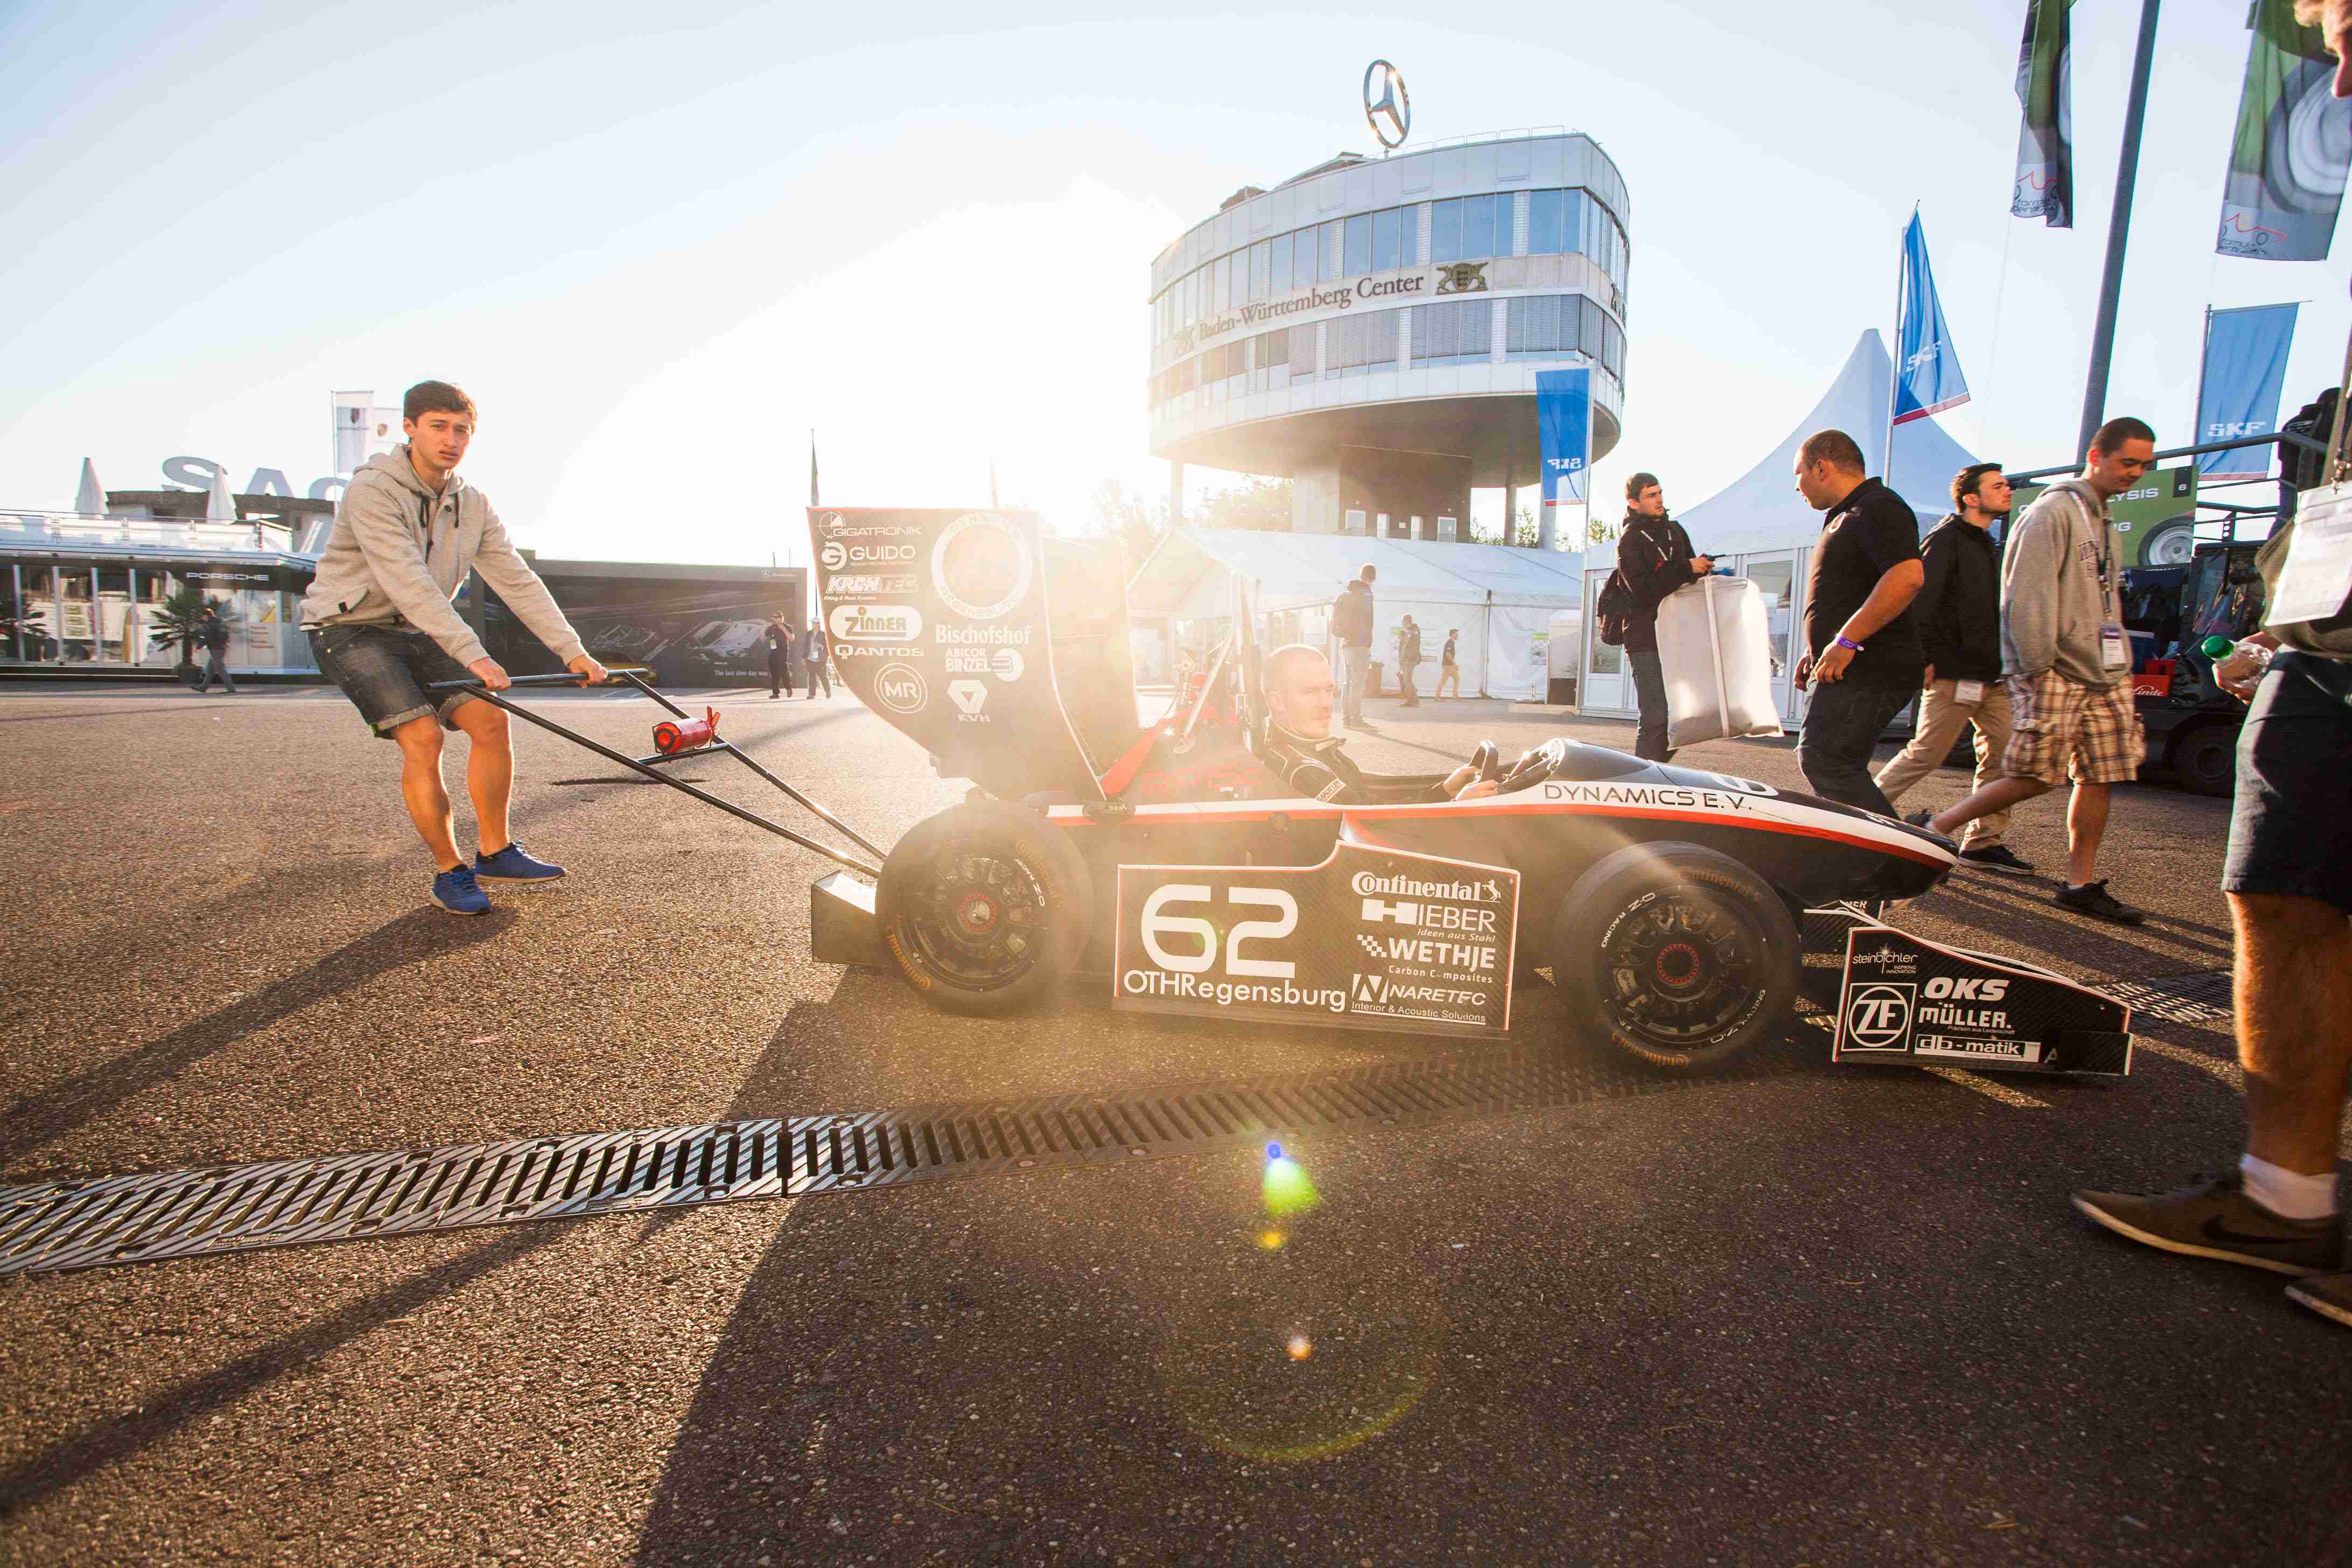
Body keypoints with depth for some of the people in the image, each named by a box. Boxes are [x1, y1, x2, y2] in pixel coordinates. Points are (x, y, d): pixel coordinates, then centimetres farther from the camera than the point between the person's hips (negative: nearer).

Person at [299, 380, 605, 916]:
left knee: (491, 719, -9)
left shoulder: (472, 506, 1)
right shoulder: (373, 491, -20)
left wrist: (572, 650, -9)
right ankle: (449, 872, -8)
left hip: (415, 633, 6)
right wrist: (474, 656, -40)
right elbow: (409, 584, -32)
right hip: (350, 629, -6)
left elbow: (518, 581, -1)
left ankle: (494, 853, 4)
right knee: (422, 736, -21)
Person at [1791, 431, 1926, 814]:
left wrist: (1846, 641, -25)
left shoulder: (1879, 508, -10)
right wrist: (1817, 649, 22)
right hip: (1853, 670, 11)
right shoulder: (1845, 516, 24)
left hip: (1869, 670, -11)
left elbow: (1907, 577, -25)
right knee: (1839, 768, 11)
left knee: (1823, 761, -18)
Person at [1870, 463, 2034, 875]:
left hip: (1989, 675, 9)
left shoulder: (1987, 545, 21)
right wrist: (1924, 658, -21)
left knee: (2002, 754, 4)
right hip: (1954, 673, -9)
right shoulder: (1946, 539, -7)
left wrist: (2002, 663, 19)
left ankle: (1983, 842, 9)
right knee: (1926, 755, -7)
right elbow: (1919, 599, -17)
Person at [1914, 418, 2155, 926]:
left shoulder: (2103, 521, 21)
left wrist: (2121, 663, 17)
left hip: (2103, 675, 9)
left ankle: (2081, 884, 8)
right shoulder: (2054, 511, -8)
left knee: (2099, 778, 3)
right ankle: (1935, 828, -1)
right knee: (2037, 776, -12)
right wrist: (2037, 665, -18)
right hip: (2055, 673, -9)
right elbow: (2029, 594, -15)